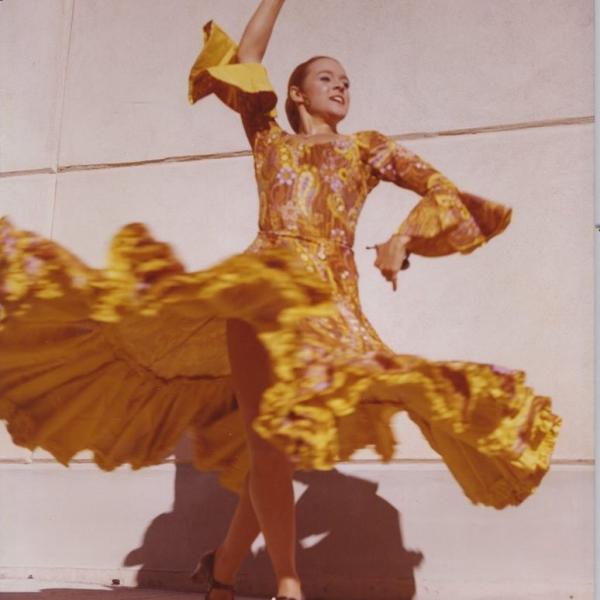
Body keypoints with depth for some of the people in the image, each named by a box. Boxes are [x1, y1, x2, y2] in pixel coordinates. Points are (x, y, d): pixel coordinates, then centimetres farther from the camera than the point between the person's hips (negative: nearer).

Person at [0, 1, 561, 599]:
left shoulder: (368, 148, 23)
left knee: (285, 441, -1)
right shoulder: (269, 138, 20)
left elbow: (441, 189, 18)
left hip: (333, 299, 2)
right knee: (267, 435, -15)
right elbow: (245, 59, 14)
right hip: (265, 284, -2)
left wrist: (401, 240, 2)